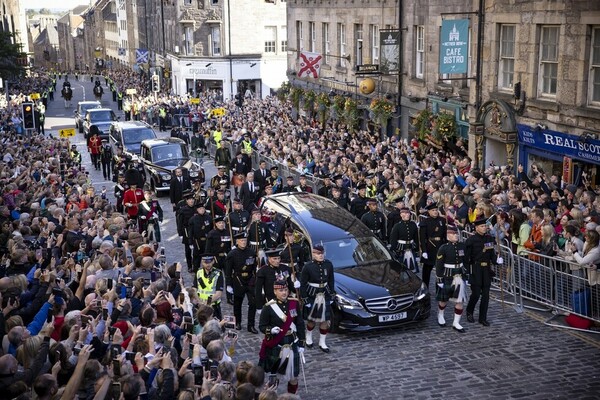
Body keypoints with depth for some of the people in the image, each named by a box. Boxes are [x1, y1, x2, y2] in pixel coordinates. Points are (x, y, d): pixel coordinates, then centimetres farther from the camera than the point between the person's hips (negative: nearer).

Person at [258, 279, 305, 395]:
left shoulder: (294, 304, -2)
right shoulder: (269, 307, -12)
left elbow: (300, 325, 4)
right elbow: (262, 326, -6)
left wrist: (301, 344, 2)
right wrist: (271, 330, -27)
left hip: (292, 344, 2)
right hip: (275, 346, -2)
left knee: (293, 376, 7)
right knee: (273, 374, 12)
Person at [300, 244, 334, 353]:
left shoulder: (328, 264, -4)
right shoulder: (308, 266, -14)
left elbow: (331, 280, 7)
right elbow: (303, 284, -10)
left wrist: (332, 293, 7)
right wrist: (304, 298, -11)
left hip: (325, 295, 3)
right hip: (312, 296, -3)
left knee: (325, 320, 5)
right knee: (312, 319, 11)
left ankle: (322, 343, 18)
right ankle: (308, 337, 38)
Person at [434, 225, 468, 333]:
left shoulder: (462, 246, 1)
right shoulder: (443, 248, -12)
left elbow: (466, 262, 11)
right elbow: (438, 265, -11)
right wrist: (439, 280, -13)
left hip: (459, 276, 4)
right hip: (447, 277, -3)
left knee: (460, 300, -2)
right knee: (444, 299, 12)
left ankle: (456, 323, 8)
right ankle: (440, 316, 40)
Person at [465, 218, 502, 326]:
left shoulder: (490, 239, 7)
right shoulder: (471, 240, -8)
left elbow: (492, 255, 11)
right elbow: (466, 257, -9)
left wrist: (497, 260, -10)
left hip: (487, 269, 5)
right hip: (475, 269, -4)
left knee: (485, 294, 4)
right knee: (476, 293, -3)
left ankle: (483, 318, 14)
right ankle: (469, 312, 24)